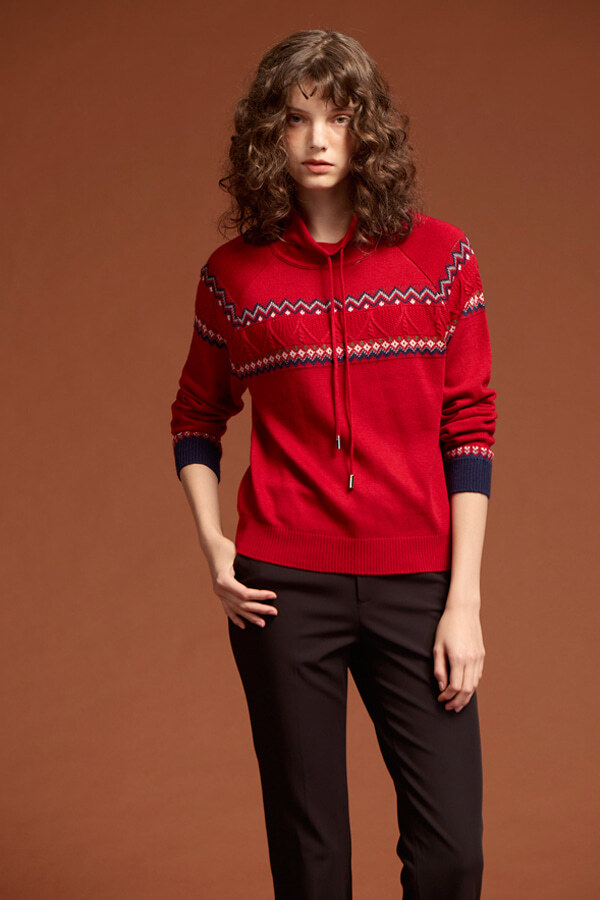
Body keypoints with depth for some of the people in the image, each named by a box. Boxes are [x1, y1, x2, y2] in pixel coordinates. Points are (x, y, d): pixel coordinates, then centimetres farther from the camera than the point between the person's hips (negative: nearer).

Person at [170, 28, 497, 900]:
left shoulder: (440, 256, 2)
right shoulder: (233, 274, 4)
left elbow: (470, 429, 1)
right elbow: (196, 420, 17)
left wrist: (465, 598, -4)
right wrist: (212, 546, 2)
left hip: (415, 583, 0)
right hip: (284, 588, 0)